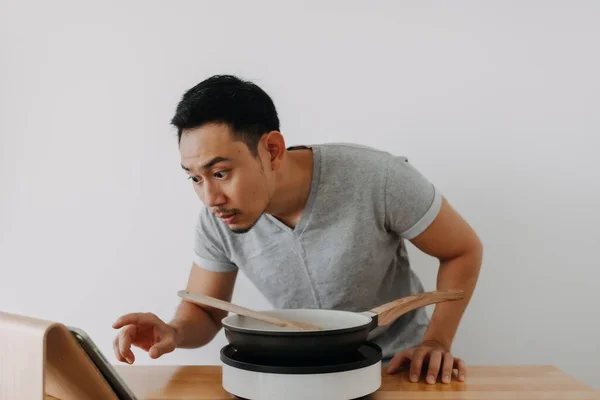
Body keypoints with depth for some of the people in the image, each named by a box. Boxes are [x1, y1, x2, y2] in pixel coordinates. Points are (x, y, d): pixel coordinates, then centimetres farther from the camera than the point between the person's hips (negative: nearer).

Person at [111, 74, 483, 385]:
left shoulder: (377, 178, -26)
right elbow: (203, 311, -1)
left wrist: (436, 341, -21)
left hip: (398, 368, -2)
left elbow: (463, 250, -11)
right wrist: (176, 332, -24)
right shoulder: (217, 220, -16)